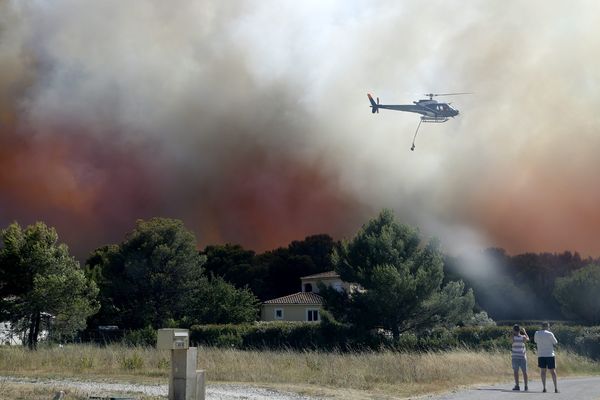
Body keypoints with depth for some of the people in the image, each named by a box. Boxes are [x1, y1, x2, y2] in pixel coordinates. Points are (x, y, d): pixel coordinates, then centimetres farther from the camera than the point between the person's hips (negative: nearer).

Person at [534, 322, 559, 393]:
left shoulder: (537, 333, 2)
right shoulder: (550, 334, -8)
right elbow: (555, 342, 4)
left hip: (541, 355, 2)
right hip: (550, 355, -2)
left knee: (543, 371, 6)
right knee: (552, 371, 6)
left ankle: (544, 388, -1)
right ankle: (555, 388, 5)